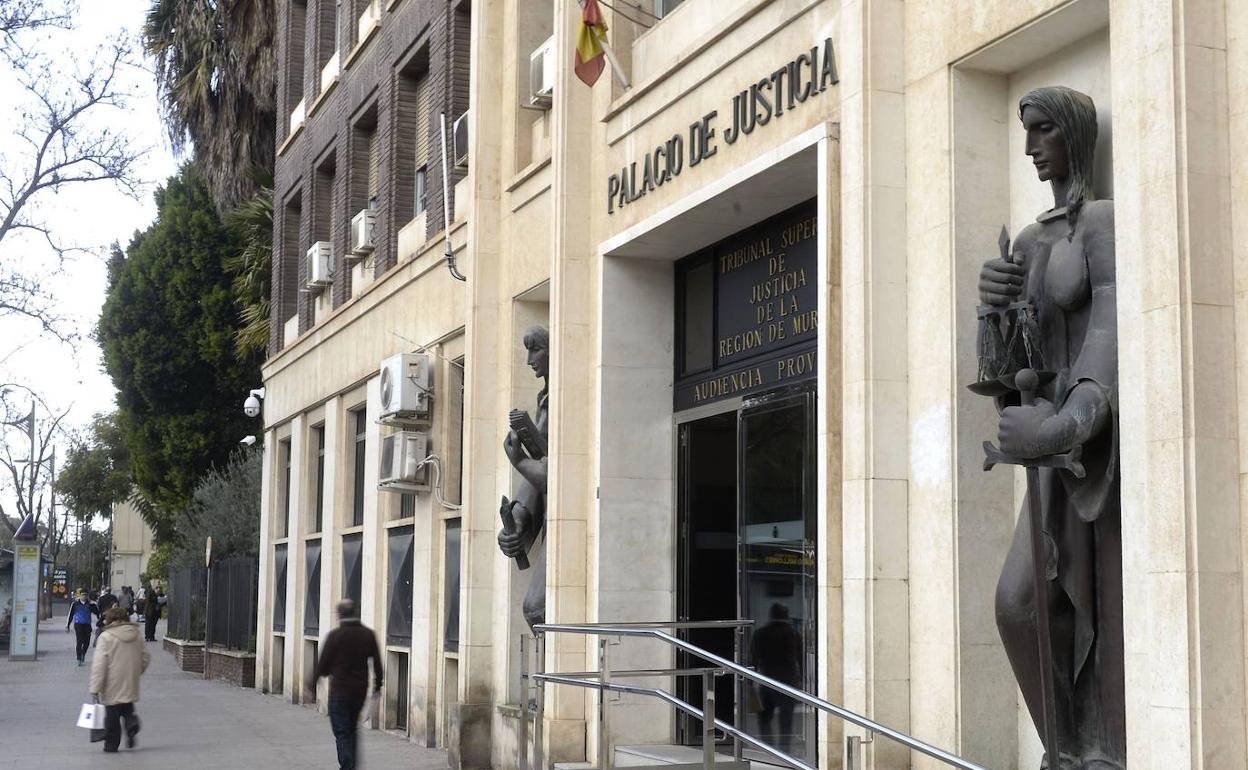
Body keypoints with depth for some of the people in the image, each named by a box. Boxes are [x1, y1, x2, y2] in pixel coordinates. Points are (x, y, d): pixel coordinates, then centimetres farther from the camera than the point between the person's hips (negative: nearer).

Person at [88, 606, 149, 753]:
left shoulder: (106, 637, -11)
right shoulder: (136, 634, 5)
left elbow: (99, 664, -15)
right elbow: (146, 656, 11)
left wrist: (95, 688, -14)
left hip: (112, 685, -4)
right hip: (130, 686, 4)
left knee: (112, 715, 6)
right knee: (127, 709, 19)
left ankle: (111, 744, 12)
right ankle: (132, 724, -8)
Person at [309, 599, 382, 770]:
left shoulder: (335, 635, -11)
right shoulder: (369, 634, 1)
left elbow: (323, 663, -5)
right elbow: (377, 662, 6)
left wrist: (313, 681, 12)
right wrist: (377, 684, 19)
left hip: (339, 689, -5)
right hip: (360, 690, 5)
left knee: (342, 732, 0)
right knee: (352, 729, 20)